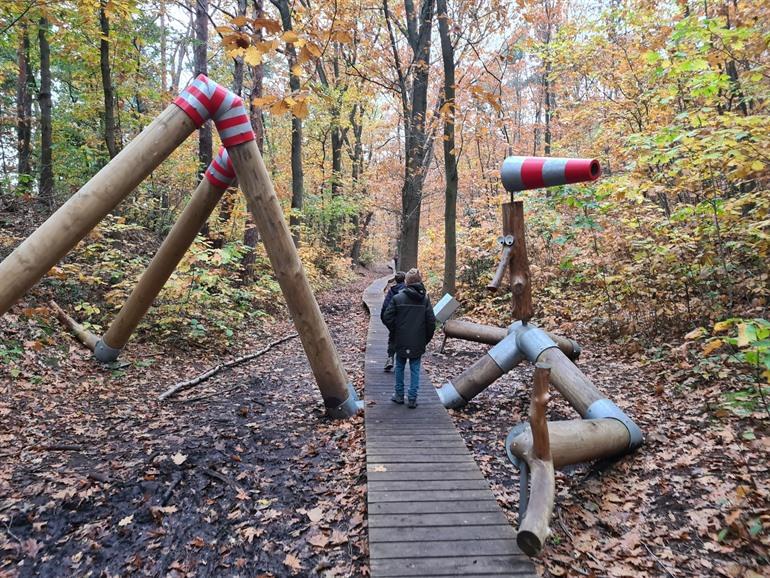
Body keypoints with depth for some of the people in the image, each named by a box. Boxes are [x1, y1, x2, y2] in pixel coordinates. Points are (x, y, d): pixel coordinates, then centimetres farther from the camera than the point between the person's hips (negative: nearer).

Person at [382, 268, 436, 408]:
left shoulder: (397, 298, -9)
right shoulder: (425, 299, -4)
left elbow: (387, 318, -8)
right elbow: (431, 321, -4)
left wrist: (396, 331, 7)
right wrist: (427, 338, 8)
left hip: (401, 341, -1)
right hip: (418, 343, 1)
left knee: (400, 367, 16)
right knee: (415, 369, 8)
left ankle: (399, 395, 24)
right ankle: (412, 399, 9)